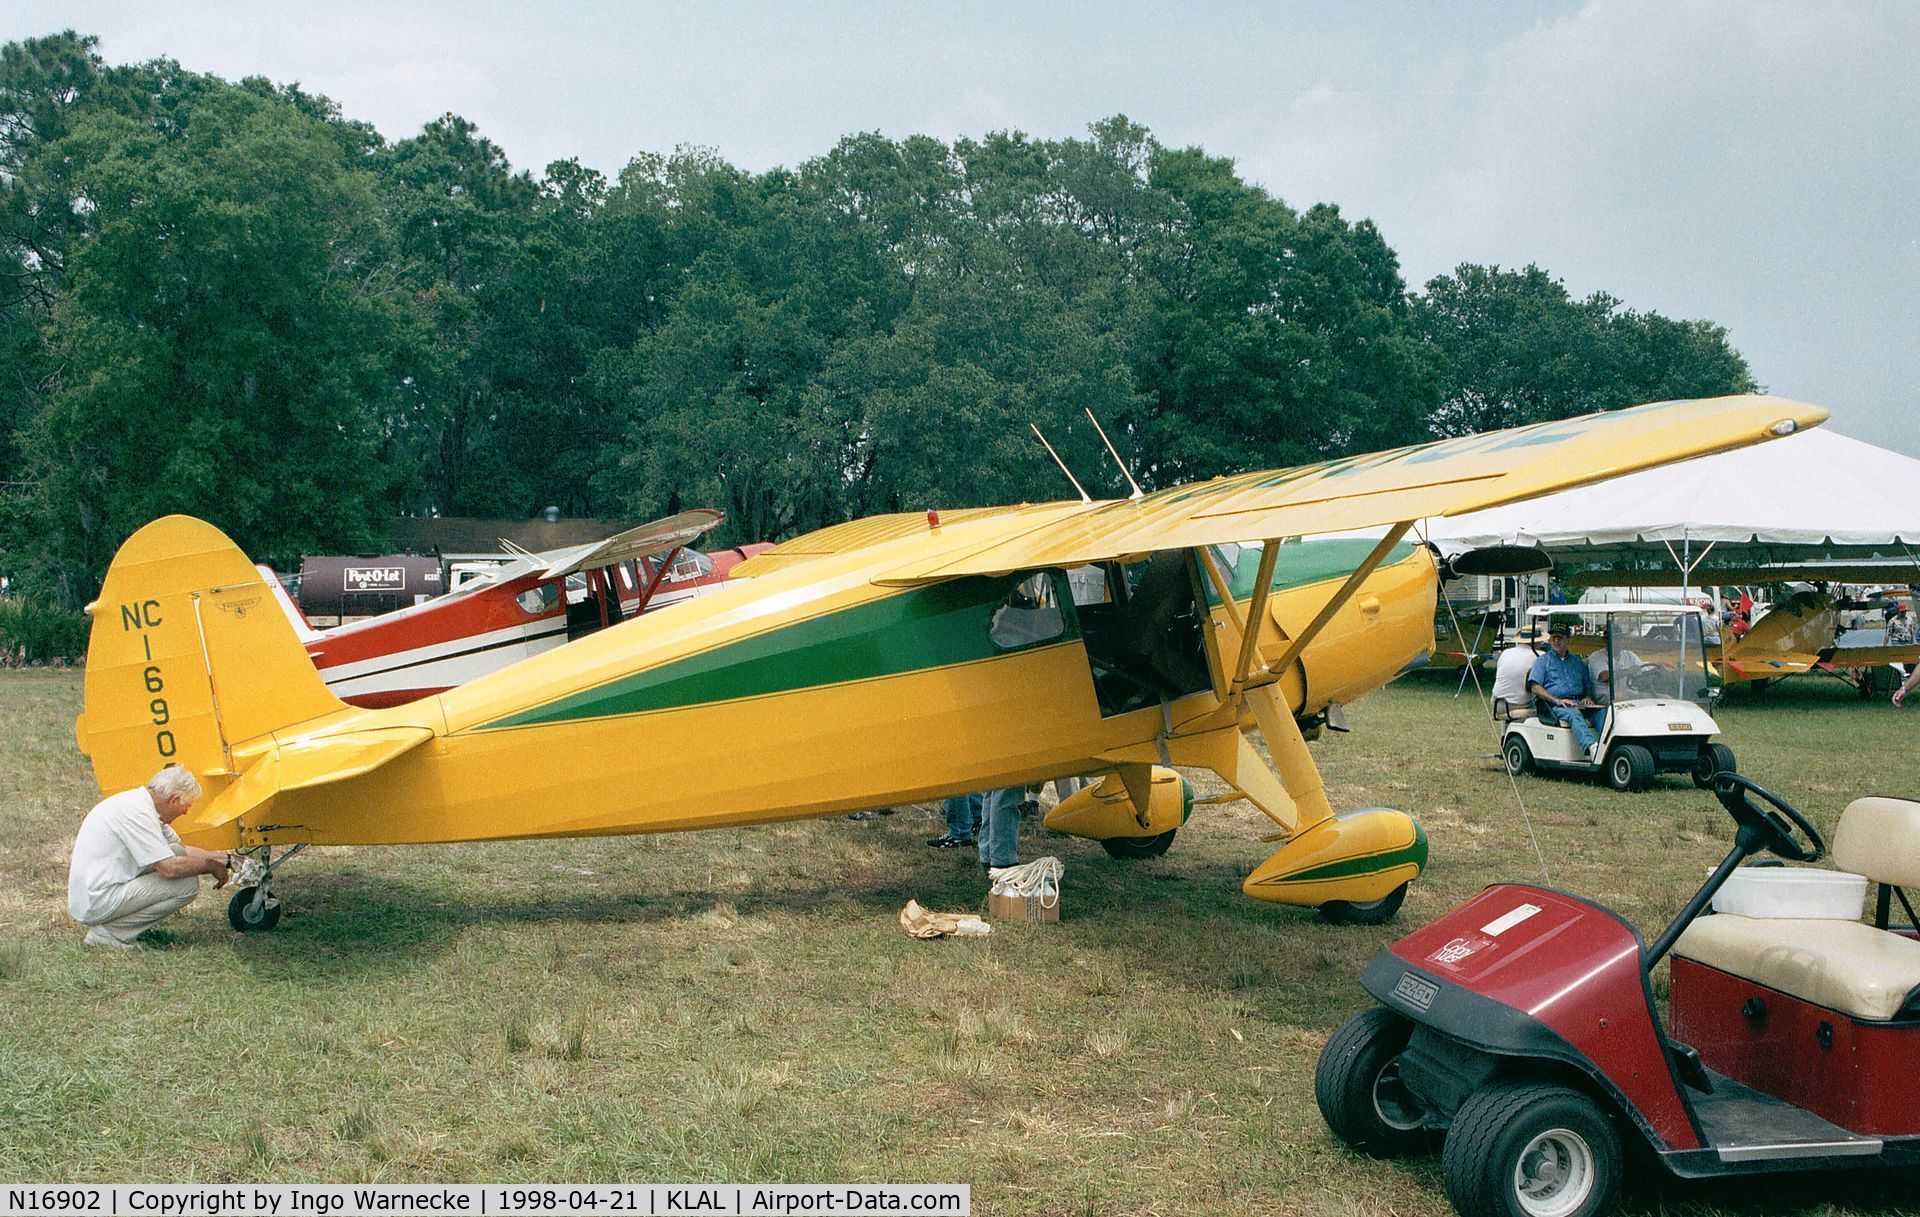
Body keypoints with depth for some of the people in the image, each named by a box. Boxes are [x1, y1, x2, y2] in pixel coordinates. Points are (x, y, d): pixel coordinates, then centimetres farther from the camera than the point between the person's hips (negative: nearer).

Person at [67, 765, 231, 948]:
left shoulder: (139, 801, 10)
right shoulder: (137, 812, -20)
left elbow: (182, 849, 21)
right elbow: (170, 868, -23)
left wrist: (227, 859, 19)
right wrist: (210, 865, -7)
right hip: (97, 904, -10)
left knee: (177, 852, 9)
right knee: (187, 884, -13)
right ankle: (111, 931, -8)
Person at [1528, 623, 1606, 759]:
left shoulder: (1578, 662, 27)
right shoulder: (1542, 661, 13)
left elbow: (1588, 685, 29)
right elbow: (1535, 688, 0)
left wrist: (1587, 697, 4)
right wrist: (1558, 700, -13)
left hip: (1579, 704, 4)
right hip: (1555, 707, -4)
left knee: (1602, 711, -27)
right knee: (1573, 714, -37)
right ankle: (1591, 747, -60)